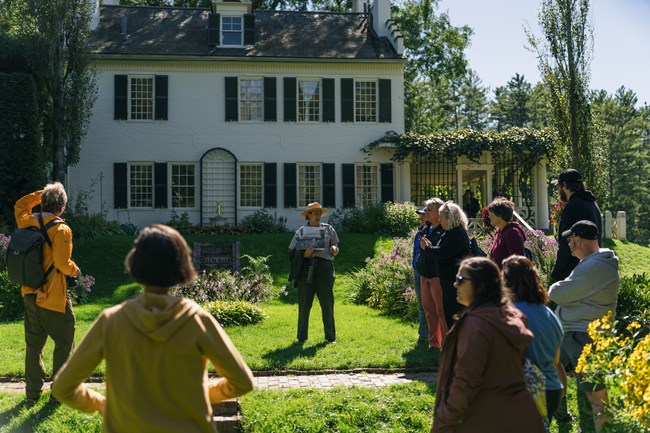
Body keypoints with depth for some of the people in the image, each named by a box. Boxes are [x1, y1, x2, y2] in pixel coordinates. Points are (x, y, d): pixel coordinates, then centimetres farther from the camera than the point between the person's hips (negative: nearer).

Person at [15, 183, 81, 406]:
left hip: (30, 294, 6)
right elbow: (62, 263, -23)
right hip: (53, 298, -6)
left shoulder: (26, 222, 2)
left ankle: (33, 392, 24)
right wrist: (74, 270, -2)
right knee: (64, 344, 9)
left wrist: (41, 194, 15)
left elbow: (20, 204, 25)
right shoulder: (61, 229, -17)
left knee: (33, 344, 17)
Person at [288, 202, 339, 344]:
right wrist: (304, 254, -12)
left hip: (324, 268, 0)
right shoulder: (300, 232, 8)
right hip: (306, 268, 0)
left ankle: (330, 336, 9)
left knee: (327, 303, 1)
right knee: (304, 303, 1)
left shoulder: (328, 229, 10)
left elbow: (335, 247, 13)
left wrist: (334, 249, -11)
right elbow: (292, 252, 7)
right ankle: (302, 337, 9)